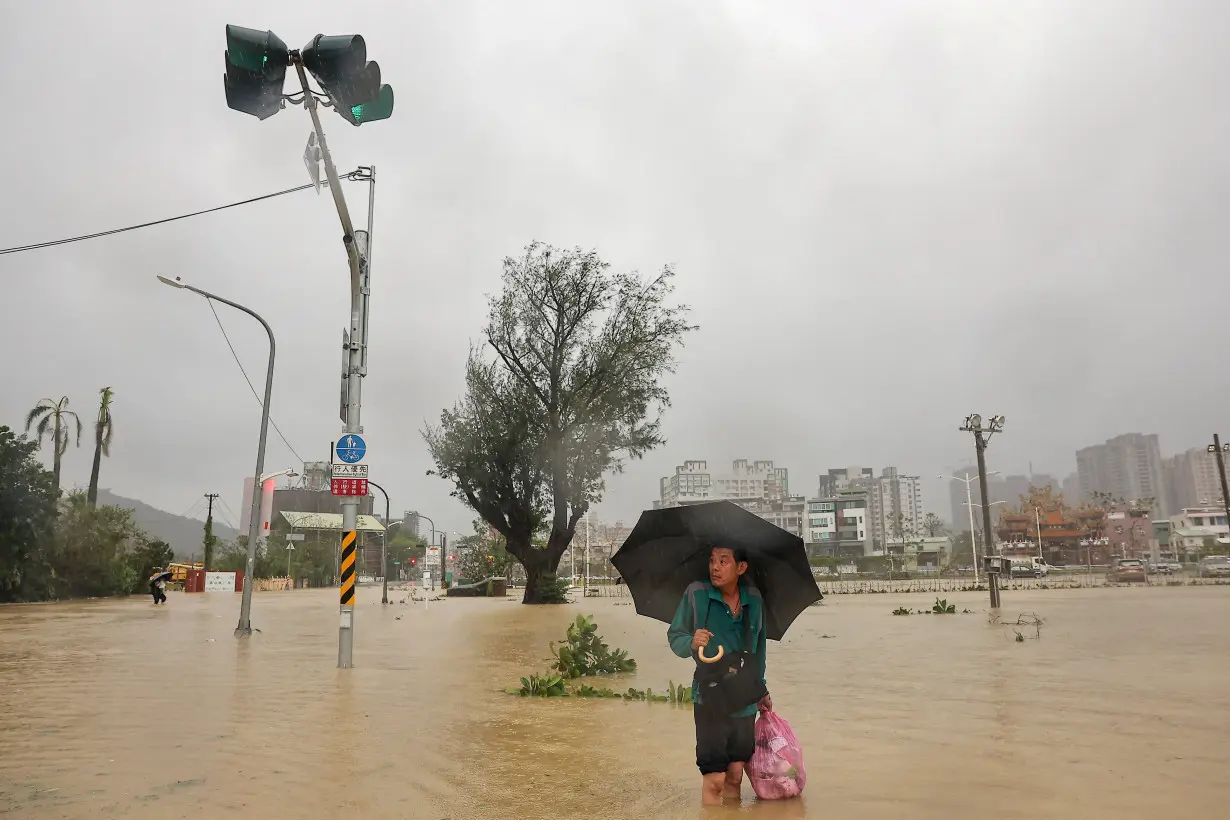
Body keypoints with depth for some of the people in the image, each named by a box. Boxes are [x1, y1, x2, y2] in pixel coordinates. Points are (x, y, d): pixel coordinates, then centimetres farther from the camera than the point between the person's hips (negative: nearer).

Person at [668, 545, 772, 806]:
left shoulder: (755, 599, 0)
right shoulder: (696, 593, -9)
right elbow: (674, 637, -4)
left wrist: (761, 690, 19)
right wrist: (691, 643, -25)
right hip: (710, 698, -3)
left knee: (735, 775, 10)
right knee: (713, 779, -2)